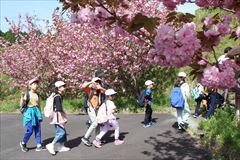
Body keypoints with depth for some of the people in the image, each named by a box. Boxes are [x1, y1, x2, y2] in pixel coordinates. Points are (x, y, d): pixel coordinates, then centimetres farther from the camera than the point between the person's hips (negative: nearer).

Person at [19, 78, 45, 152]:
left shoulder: (37, 95, 8)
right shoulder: (27, 94, -6)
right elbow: (22, 104, -11)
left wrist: (40, 114, 16)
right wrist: (22, 97, -27)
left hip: (36, 113, 5)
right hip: (29, 113, -5)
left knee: (38, 130, 2)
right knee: (30, 130, -7)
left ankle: (39, 146, 8)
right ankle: (23, 143, 17)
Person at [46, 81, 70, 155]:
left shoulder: (60, 96, 13)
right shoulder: (57, 96, -16)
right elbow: (58, 108, -22)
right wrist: (61, 118, -25)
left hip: (60, 115, 10)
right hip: (58, 116, -10)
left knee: (63, 132, 13)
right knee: (61, 132, -11)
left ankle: (61, 146, 20)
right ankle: (51, 145, -6)